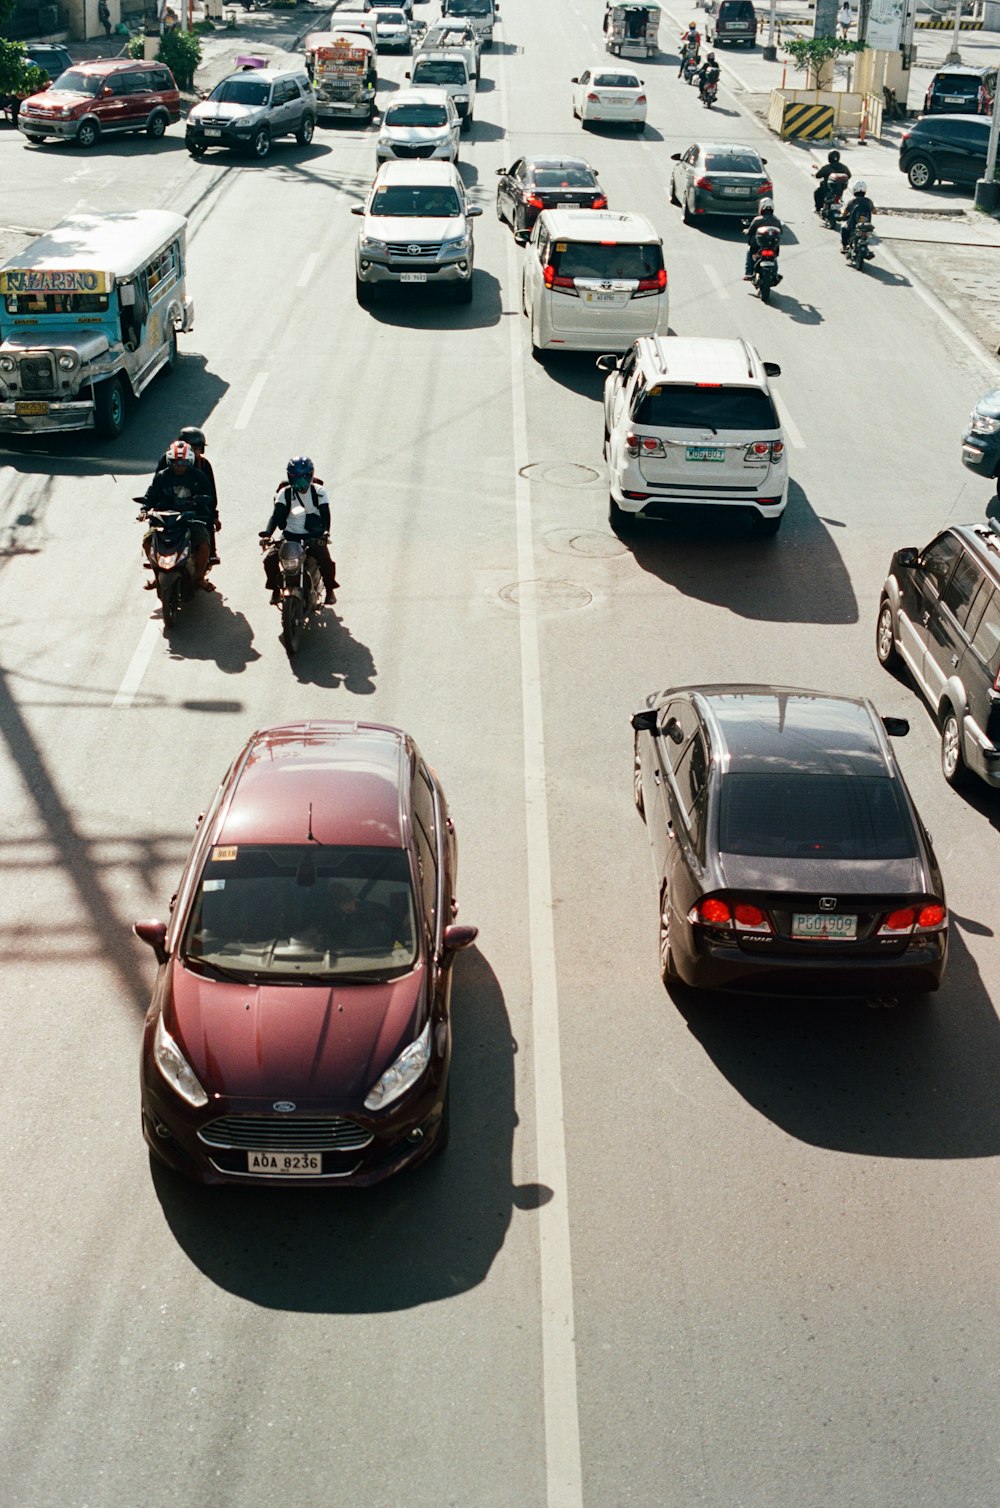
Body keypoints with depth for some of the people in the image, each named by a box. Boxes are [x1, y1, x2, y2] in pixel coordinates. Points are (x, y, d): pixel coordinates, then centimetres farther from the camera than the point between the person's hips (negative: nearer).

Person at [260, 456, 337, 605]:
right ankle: (275, 588, 6)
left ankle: (329, 588, 5)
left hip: (313, 537, -1)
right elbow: (276, 515, -10)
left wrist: (325, 532, -32)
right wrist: (267, 533, -28)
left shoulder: (319, 491, -3)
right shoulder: (285, 493, -1)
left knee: (326, 562, -25)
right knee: (269, 558, -19)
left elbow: (325, 514, -12)